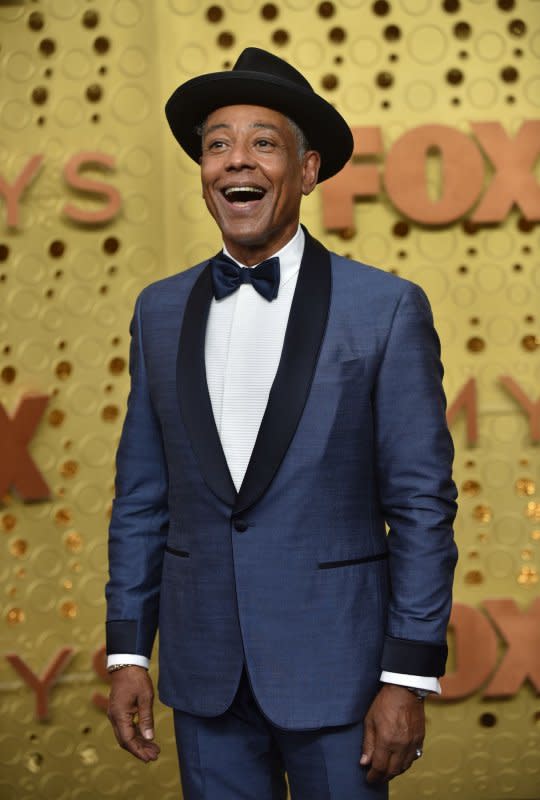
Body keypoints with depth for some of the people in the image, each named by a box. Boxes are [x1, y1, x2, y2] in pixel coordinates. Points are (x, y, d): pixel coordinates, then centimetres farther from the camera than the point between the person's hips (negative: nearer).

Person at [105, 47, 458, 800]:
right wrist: (128, 652, 4)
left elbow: (422, 504, -7)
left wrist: (409, 680, -11)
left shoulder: (387, 308, -6)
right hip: (205, 675, 3)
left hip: (335, 670, -3)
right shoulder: (162, 311, 6)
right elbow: (142, 496, 9)